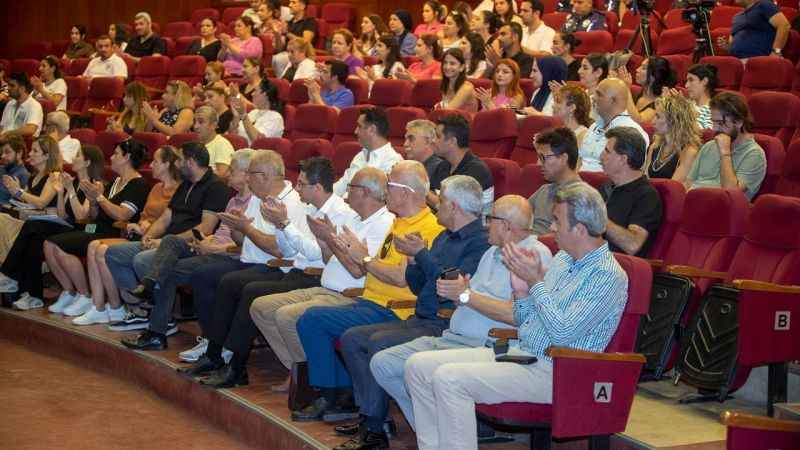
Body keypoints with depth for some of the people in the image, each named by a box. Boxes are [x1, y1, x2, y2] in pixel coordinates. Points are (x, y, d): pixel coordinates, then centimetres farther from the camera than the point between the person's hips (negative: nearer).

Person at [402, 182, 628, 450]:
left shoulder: (609, 275, -13)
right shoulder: (563, 258, 15)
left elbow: (563, 332, -22)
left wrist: (536, 282, -17)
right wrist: (521, 290, -1)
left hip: (551, 372, -9)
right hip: (518, 351, 9)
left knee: (449, 378, -26)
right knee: (418, 366, -1)